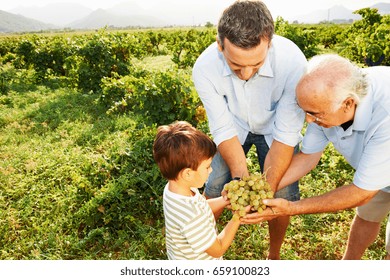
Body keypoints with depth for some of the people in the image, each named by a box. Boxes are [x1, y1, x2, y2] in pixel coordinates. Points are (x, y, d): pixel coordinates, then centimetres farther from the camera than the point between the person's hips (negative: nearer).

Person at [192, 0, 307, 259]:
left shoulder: (293, 62, -34)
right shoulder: (205, 68, -29)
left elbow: (286, 134, -27)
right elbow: (224, 129, -22)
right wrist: (242, 179, -32)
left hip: (275, 128, 0)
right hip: (235, 127, 1)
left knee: (283, 197, -6)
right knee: (214, 189, -6)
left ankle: (274, 255, 25)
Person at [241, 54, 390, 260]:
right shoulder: (328, 96, -27)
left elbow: (361, 193, -35)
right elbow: (308, 156, -16)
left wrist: (291, 209, -34)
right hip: (372, 172, 5)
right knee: (366, 215, 23)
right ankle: (348, 263, 49)